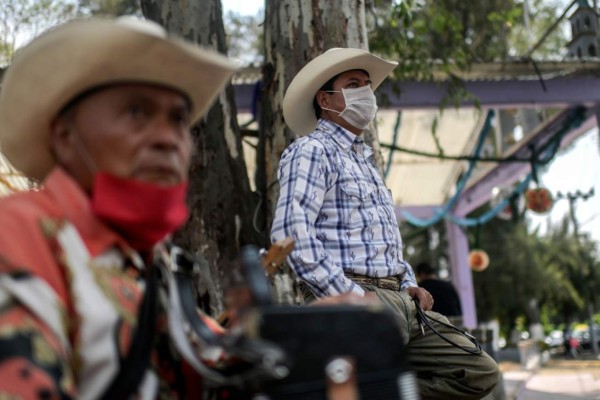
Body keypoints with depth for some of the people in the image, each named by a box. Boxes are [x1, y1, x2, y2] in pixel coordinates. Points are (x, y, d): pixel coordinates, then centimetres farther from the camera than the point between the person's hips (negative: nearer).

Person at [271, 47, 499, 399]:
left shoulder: (364, 158, 26)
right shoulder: (312, 150, -3)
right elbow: (291, 230, -17)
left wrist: (409, 285, 14)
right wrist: (346, 295, -20)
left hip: (395, 296, 9)